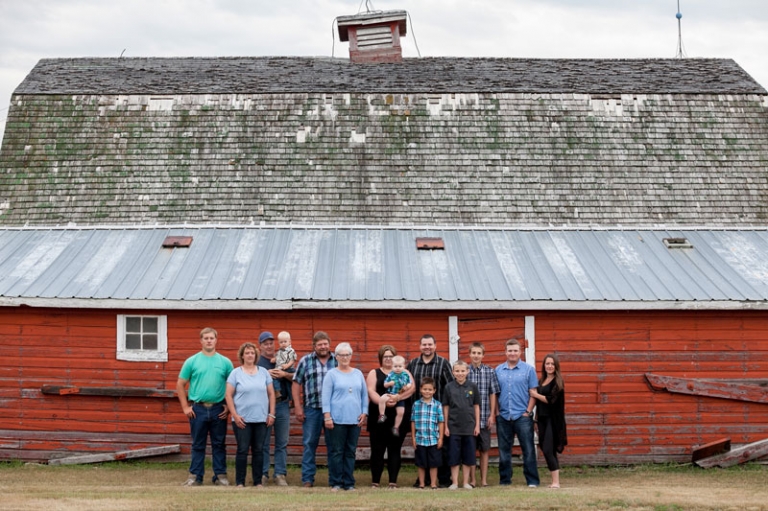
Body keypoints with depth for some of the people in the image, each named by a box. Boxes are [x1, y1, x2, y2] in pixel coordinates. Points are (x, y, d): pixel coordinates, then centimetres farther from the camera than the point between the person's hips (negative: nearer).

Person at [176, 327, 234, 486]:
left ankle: (220, 476, 12)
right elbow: (180, 385, 5)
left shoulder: (225, 362, 5)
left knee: (219, 444, 6)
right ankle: (195, 476, 12)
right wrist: (185, 407, -1)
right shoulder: (192, 361, 3)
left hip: (218, 410, 0)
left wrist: (229, 407, -1)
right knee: (198, 445, 6)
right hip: (198, 409, 0)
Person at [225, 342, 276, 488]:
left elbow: (271, 394, 11)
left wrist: (271, 414, 3)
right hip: (242, 420, -3)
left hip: (261, 419, 3)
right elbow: (229, 395, -2)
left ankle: (258, 481, 13)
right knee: (242, 450, -2)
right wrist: (235, 415, -10)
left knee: (258, 450, 6)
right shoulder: (236, 373, 1)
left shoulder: (263, 372, 9)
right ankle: (240, 482, 5)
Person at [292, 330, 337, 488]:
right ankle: (307, 479, 7)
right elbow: (296, 384, 5)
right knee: (309, 444, 2)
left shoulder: (337, 361, 7)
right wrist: (298, 407, -1)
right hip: (312, 408, 0)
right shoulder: (305, 361, 5)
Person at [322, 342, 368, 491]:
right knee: (336, 452, -2)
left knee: (351, 452, 6)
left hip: (355, 419, 4)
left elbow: (364, 394, 16)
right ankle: (335, 483, 4)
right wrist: (327, 416, -10)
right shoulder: (331, 374, 2)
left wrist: (364, 413, 6)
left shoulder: (358, 374, 14)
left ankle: (349, 483, 11)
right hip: (337, 419, -4)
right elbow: (326, 396, -2)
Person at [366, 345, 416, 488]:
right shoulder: (374, 373, 12)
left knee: (395, 450, 1)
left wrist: (398, 397, -21)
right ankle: (375, 481, 5)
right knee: (377, 450, -1)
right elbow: (371, 391, -4)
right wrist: (383, 401, -22)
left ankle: (393, 482, 3)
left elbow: (412, 388, -4)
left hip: (398, 418, 0)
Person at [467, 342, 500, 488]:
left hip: (484, 417, 0)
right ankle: (472, 479, 11)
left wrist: (492, 415, -1)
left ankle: (484, 479, 13)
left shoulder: (490, 371, 3)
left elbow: (493, 394, 4)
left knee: (484, 449, 7)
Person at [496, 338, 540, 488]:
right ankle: (505, 480, 17)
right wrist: (496, 412, 2)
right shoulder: (498, 370, 9)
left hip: (522, 416, -3)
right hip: (503, 417, 3)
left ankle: (532, 480, 2)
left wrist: (528, 411, -8)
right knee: (504, 450, 8)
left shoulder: (528, 369, 1)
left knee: (528, 450, -3)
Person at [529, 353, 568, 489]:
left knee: (548, 450, -13)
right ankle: (554, 480, 13)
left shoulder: (557, 381, -6)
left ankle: (556, 481, -10)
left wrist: (536, 395, -4)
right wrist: (536, 419, 11)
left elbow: (551, 400, -16)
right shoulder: (541, 381, 14)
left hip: (553, 420, -7)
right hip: (542, 418, 7)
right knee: (547, 451, 7)